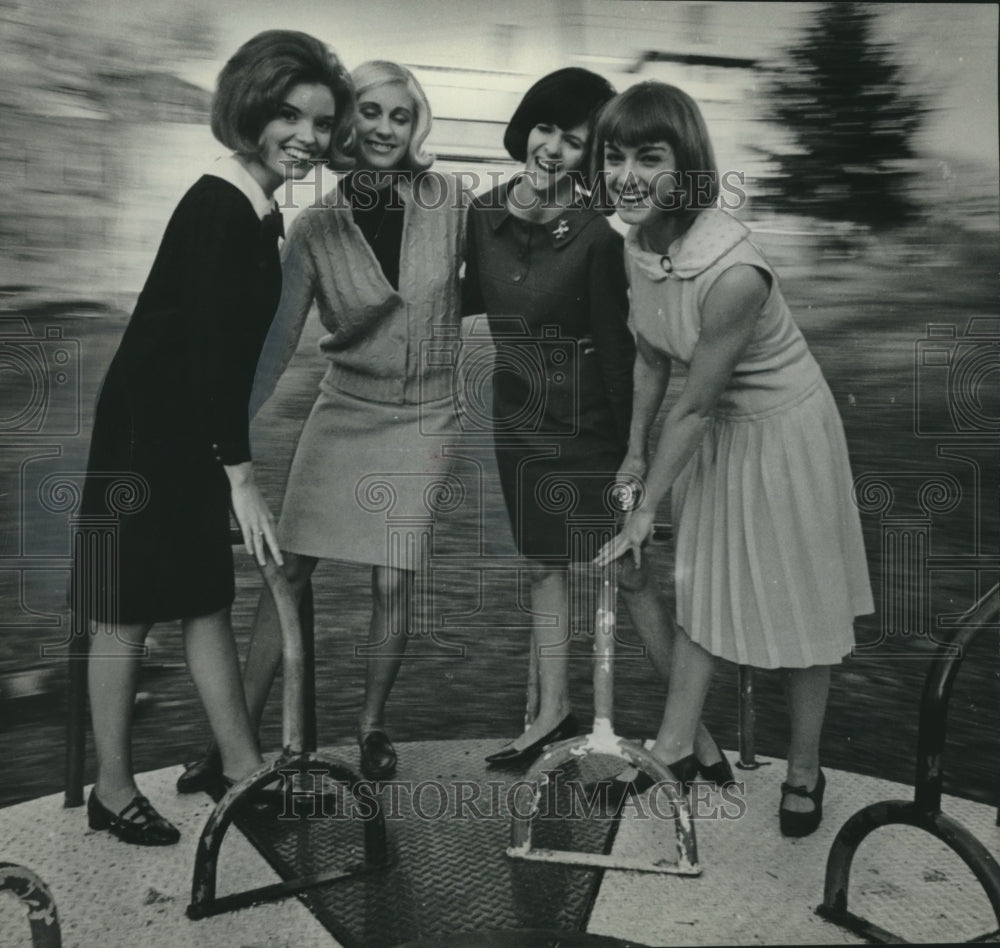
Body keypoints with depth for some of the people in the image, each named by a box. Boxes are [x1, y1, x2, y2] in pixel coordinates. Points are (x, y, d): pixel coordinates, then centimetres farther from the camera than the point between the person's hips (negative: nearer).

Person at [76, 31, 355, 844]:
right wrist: (241, 472, -22)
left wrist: (232, 458, 14)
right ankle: (112, 790, 17)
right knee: (129, 610, 3)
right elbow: (209, 347, -23)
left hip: (195, 432, 9)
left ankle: (241, 767, 24)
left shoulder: (259, 209, 8)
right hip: (148, 430, -9)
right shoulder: (219, 206, -20)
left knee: (207, 597, 13)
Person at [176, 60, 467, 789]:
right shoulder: (315, 228, -4)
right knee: (291, 570, 0)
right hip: (344, 412, 1)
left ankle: (373, 723, 21)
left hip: (423, 420, 0)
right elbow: (277, 339, -6)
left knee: (393, 581, -2)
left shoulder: (448, 202, -5)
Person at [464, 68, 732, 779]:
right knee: (543, 564, 16)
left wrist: (633, 450, -13)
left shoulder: (596, 236, -18)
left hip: (587, 422, -5)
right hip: (518, 419, 6)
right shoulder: (485, 214, -2)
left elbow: (616, 346, -15)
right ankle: (553, 708, 32)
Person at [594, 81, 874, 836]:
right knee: (702, 586, 16)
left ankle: (805, 772, 29)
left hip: (782, 428, -7)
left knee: (800, 600, 9)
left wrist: (647, 509, -15)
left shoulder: (732, 270, -34)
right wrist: (633, 455, 10)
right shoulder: (640, 241, -11)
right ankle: (674, 749, 31)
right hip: (716, 431, 7)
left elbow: (695, 404, -25)